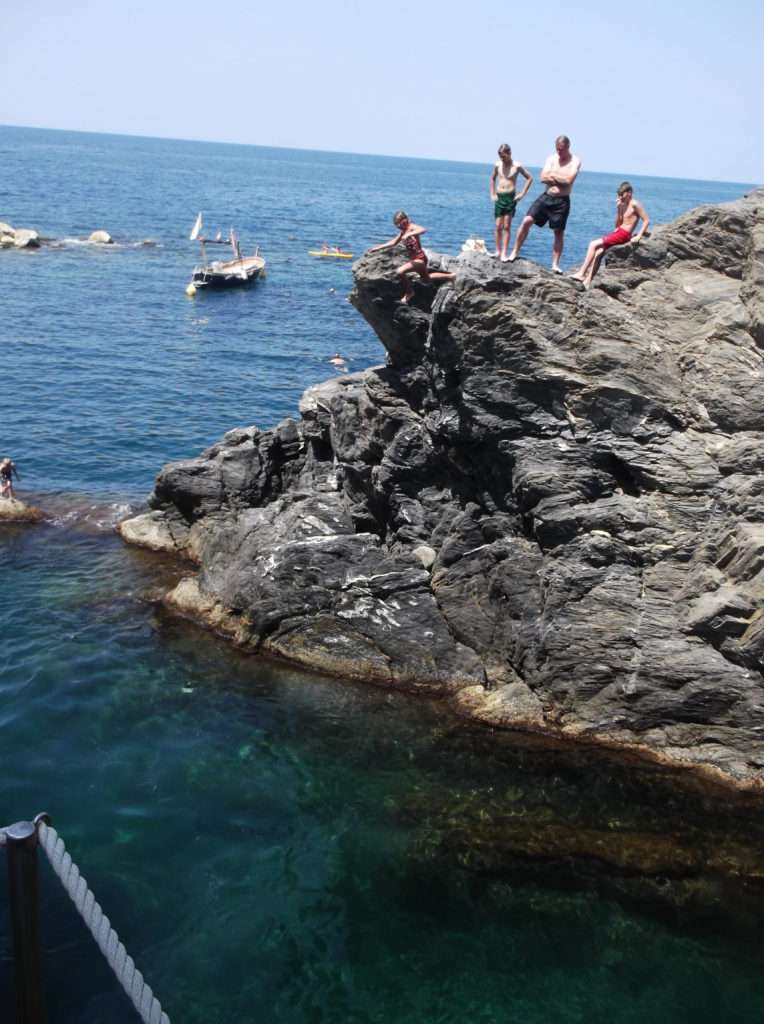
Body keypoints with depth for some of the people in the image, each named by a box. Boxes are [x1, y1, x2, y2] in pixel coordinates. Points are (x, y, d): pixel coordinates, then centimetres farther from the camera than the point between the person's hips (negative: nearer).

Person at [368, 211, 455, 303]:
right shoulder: (403, 232, 9)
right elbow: (393, 242, 19)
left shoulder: (411, 227, -16)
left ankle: (409, 292, -6)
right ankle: (450, 276, 41)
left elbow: (423, 230, -38)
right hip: (413, 258, 11)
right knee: (426, 278, 29)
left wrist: (409, 234, -45)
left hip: (420, 258, -11)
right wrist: (378, 248, 16)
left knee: (400, 271, -27)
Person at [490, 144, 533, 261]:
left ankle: (504, 253, -3)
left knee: (507, 226, -4)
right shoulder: (497, 165, 6)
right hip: (499, 197, 3)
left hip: (510, 197, -3)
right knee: (498, 226, 2)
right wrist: (492, 194, 15)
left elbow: (529, 178, 3)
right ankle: (498, 251, 10)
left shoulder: (517, 166, -5)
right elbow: (493, 178, 24)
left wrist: (522, 194, -2)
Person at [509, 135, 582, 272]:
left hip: (562, 201, -3)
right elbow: (543, 178, -5)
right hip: (546, 197, 3)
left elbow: (569, 180, -19)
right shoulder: (551, 158, 8)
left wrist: (553, 175, -6)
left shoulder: (575, 161, -4)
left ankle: (555, 265, 11)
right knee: (527, 221, -9)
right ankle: (515, 252, 1)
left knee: (559, 233, 3)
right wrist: (561, 178, -12)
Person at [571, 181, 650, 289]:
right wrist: (618, 209, 4)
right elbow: (617, 224, 15)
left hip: (623, 234, -8)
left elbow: (646, 220, -12)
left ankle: (581, 274, -14)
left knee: (593, 244, -15)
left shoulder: (635, 204, -8)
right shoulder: (623, 205, 17)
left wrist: (638, 236, -19)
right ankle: (588, 280, -8)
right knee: (598, 252, -5)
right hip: (617, 232, 8)